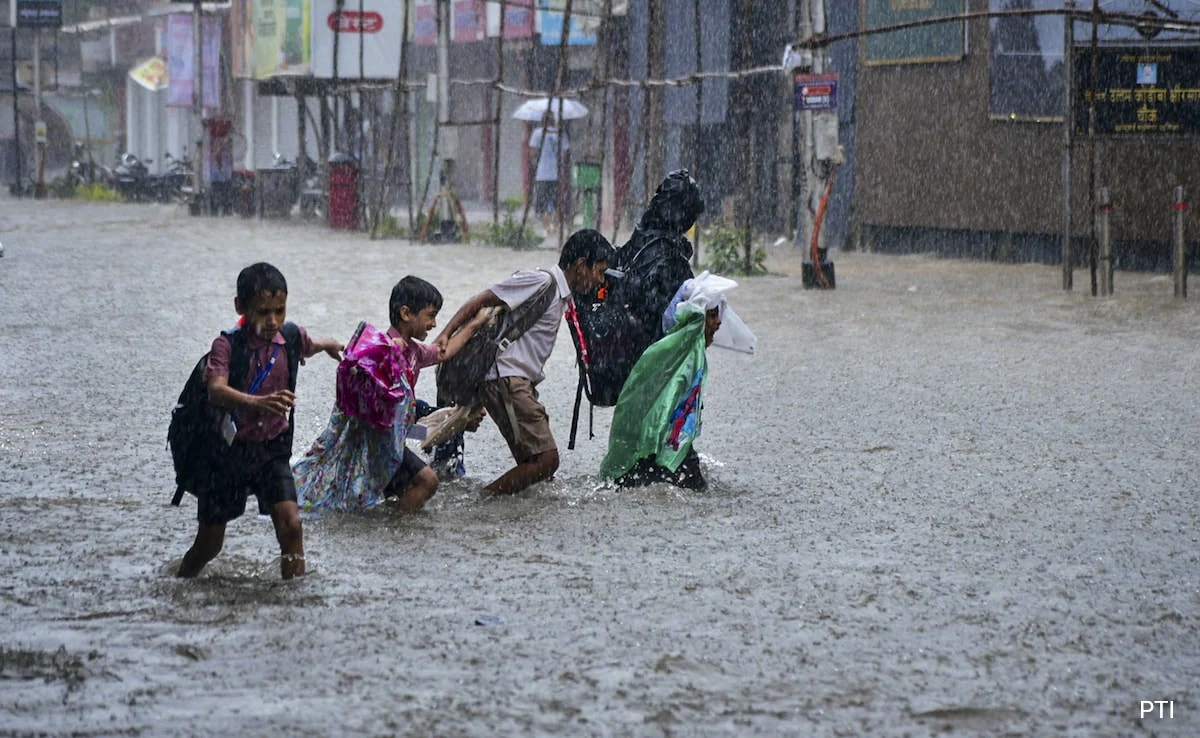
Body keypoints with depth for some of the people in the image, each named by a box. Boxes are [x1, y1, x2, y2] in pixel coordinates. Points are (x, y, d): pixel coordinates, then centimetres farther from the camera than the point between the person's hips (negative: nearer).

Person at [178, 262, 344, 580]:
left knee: (291, 523, -19)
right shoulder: (227, 344, -18)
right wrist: (258, 403, -54)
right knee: (209, 543, 9)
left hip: (272, 449, 3)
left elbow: (311, 346, 24)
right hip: (229, 449, -3)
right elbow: (216, 391, -36)